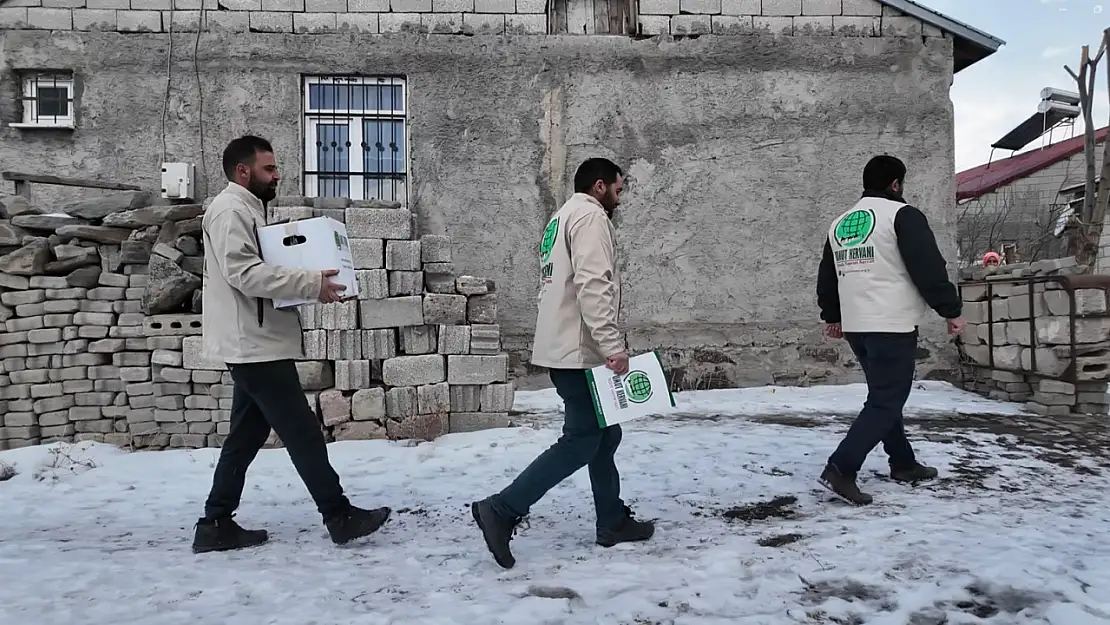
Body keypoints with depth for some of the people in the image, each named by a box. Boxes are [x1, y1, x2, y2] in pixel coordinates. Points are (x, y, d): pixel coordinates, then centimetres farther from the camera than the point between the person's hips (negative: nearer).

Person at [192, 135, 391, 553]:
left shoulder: (249, 210, 21)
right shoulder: (230, 210, -11)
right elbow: (245, 273, -24)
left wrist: (308, 285, 8)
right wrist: (311, 283, -27)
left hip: (257, 344, 10)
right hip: (255, 344, -10)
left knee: (247, 435, 13)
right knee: (302, 432, -6)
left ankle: (216, 525, 20)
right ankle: (340, 516, 1)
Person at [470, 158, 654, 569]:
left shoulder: (561, 218, 23)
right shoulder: (590, 216, -8)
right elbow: (593, 286, -22)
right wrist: (612, 344, -25)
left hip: (563, 348, 10)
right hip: (580, 351, -10)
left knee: (604, 435, 15)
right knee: (582, 441, -6)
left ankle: (613, 522, 21)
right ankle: (502, 509, -8)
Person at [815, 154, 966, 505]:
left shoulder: (839, 224, 15)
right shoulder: (902, 215, -7)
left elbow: (826, 276, 21)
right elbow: (929, 269, -12)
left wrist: (831, 316, 31)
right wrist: (951, 310, -3)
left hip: (855, 326, 8)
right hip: (892, 325, -8)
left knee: (883, 395, 20)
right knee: (886, 401, -6)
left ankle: (903, 463, 29)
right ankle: (841, 469, -15)